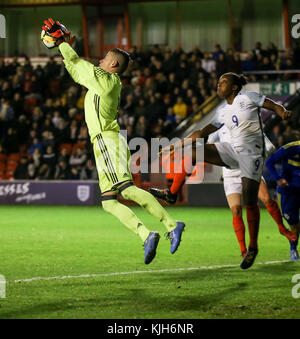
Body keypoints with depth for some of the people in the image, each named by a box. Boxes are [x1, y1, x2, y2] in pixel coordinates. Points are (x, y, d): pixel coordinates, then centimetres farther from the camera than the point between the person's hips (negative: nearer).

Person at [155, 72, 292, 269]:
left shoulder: (248, 98, -2)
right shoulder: (223, 112, 14)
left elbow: (274, 106, -1)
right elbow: (203, 132, 18)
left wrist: (283, 111, -25)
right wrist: (177, 145, 16)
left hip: (252, 154, -6)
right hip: (233, 150, 6)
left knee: (250, 201, -7)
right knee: (192, 151, -11)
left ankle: (253, 248, 5)